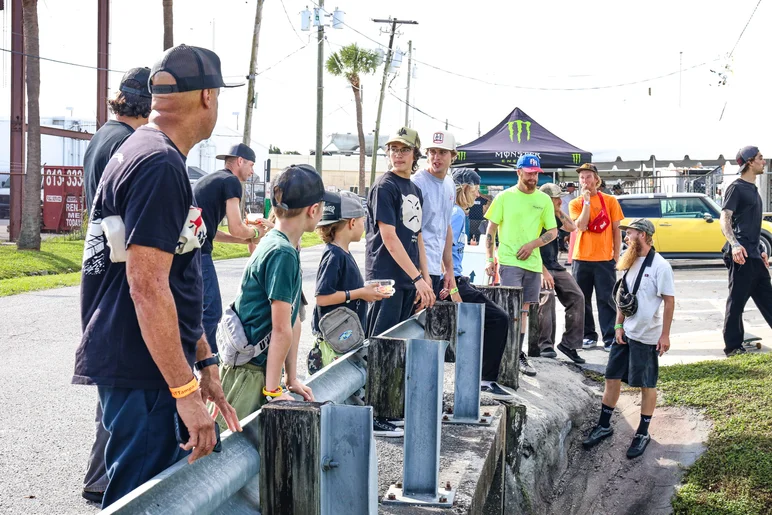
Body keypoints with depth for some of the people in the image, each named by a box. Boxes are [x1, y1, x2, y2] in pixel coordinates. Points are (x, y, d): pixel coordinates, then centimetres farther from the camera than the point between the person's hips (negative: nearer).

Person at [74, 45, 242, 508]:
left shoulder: (145, 154, 17)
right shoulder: (160, 166, -17)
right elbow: (147, 286, -24)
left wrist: (203, 363, 21)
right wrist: (185, 391, -22)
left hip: (138, 365, 10)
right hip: (143, 374, -10)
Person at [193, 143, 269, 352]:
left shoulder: (208, 180, 24)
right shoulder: (231, 181, -3)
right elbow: (236, 229, -10)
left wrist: (246, 239, 21)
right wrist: (255, 232, 11)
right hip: (198, 254, -10)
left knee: (198, 310, 18)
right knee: (211, 312, -5)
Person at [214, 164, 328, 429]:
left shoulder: (282, 247, 13)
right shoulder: (282, 254, -17)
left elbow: (293, 321, 13)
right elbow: (282, 330, -17)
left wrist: (292, 378, 15)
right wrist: (273, 390, -14)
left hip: (258, 368, 9)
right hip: (245, 371, -9)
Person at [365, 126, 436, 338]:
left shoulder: (415, 190, 15)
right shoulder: (384, 187, -9)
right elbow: (389, 238, -16)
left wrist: (425, 275, 12)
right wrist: (417, 278, -18)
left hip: (409, 278, 8)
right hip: (386, 277, -8)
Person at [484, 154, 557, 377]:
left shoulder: (544, 200, 8)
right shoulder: (505, 197, 0)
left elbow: (553, 231, 9)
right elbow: (491, 230, 1)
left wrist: (532, 244, -7)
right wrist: (489, 260, -6)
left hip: (533, 262, 4)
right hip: (508, 260, -4)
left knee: (524, 308, 9)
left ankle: (517, 354, 15)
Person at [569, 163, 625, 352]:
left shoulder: (610, 201, 3)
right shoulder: (575, 203, 5)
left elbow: (616, 230, 6)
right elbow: (581, 226, -11)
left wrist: (616, 256, 1)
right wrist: (586, 201, -11)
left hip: (604, 259, -2)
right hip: (581, 258, 2)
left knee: (606, 300, -2)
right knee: (582, 300, 6)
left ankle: (610, 338, 0)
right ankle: (589, 336, 16)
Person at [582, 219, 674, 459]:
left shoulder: (660, 266, -14)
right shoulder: (630, 263, 8)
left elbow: (669, 301, -13)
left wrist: (665, 335, -14)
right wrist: (619, 325, 6)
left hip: (647, 336, -7)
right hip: (626, 332, 7)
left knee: (647, 385, 5)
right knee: (612, 378, 11)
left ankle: (643, 433, 18)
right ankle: (604, 426, 24)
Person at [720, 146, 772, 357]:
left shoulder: (753, 189, 19)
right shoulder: (737, 188, -8)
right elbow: (724, 220, -17)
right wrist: (734, 244, -32)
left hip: (754, 255, 9)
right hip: (741, 255, -9)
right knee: (737, 301, -4)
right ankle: (732, 347, 2)